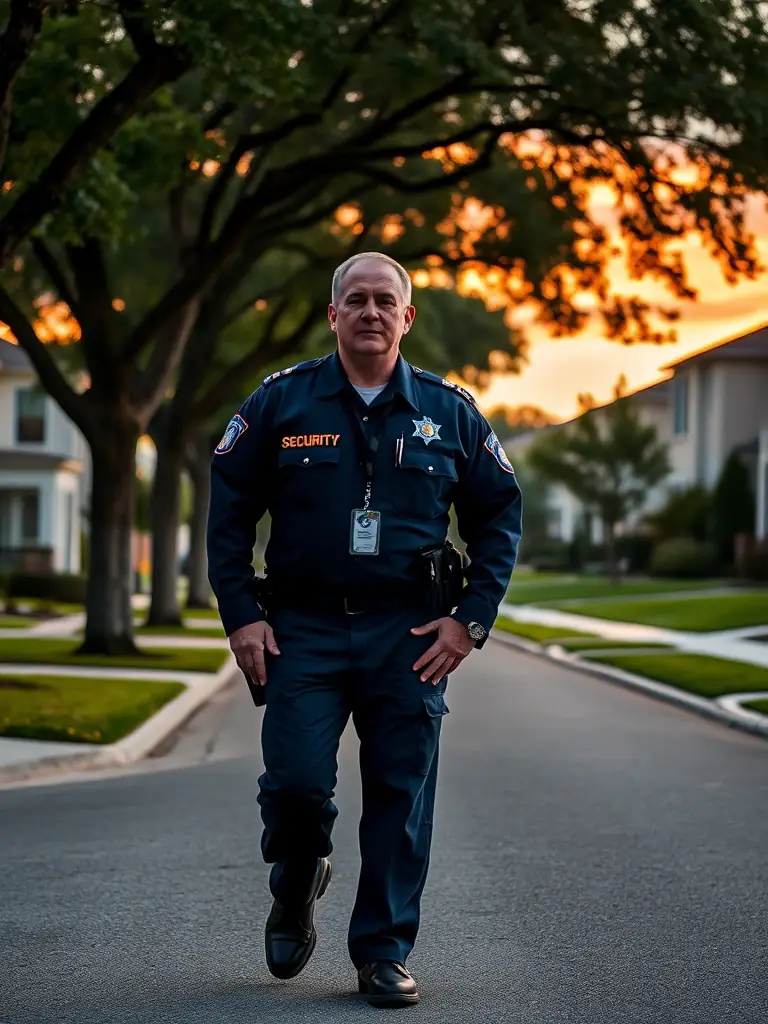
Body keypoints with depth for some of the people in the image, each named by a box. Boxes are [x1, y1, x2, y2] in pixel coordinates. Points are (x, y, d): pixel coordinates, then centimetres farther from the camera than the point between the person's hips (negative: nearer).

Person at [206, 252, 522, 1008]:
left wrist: (472, 619, 2)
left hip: (409, 634, 1)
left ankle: (384, 953, 13)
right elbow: (227, 511, 6)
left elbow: (500, 512, 11)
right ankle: (296, 887, 25)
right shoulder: (280, 402, 3)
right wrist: (240, 615, -2)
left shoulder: (447, 411, 6)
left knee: (401, 795, 1)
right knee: (295, 782, -8)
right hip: (303, 629, -1)